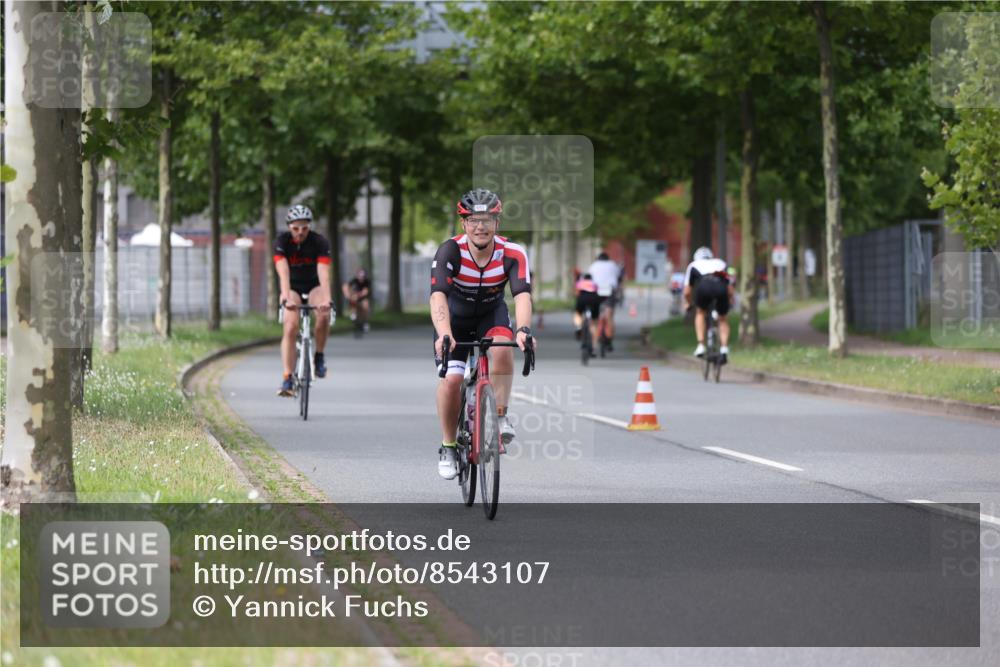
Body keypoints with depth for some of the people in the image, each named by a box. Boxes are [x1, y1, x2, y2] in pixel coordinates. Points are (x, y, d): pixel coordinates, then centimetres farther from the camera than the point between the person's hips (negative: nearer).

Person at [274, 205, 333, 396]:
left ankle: (319, 356, -8)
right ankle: (287, 379, -25)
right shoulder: (282, 241, -20)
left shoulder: (320, 243, -21)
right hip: (292, 288, 0)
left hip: (313, 286, 0)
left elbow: (324, 273, -33)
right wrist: (286, 298, -49)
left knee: (324, 315, -32)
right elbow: (283, 272, -33)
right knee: (291, 327, -23)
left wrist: (326, 299, -49)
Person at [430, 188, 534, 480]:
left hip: (491, 314, 1)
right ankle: (448, 447, 3)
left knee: (503, 348, -32)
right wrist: (444, 335, -58)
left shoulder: (512, 254, -25)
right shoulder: (450, 251, -29)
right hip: (454, 317, -1)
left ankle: (500, 416, -16)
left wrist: (523, 330, -56)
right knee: (451, 378, -17)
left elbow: (522, 296, -37)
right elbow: (438, 296, -41)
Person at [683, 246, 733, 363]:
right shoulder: (721, 263, 40)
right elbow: (730, 290, 35)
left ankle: (701, 346, 15)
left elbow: (687, 292, 33)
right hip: (721, 286, 1)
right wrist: (729, 301, 53)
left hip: (704, 286, -1)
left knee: (700, 313, 27)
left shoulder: (694, 265, 36)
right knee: (723, 319, 24)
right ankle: (724, 348, 8)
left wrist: (689, 304, 52)